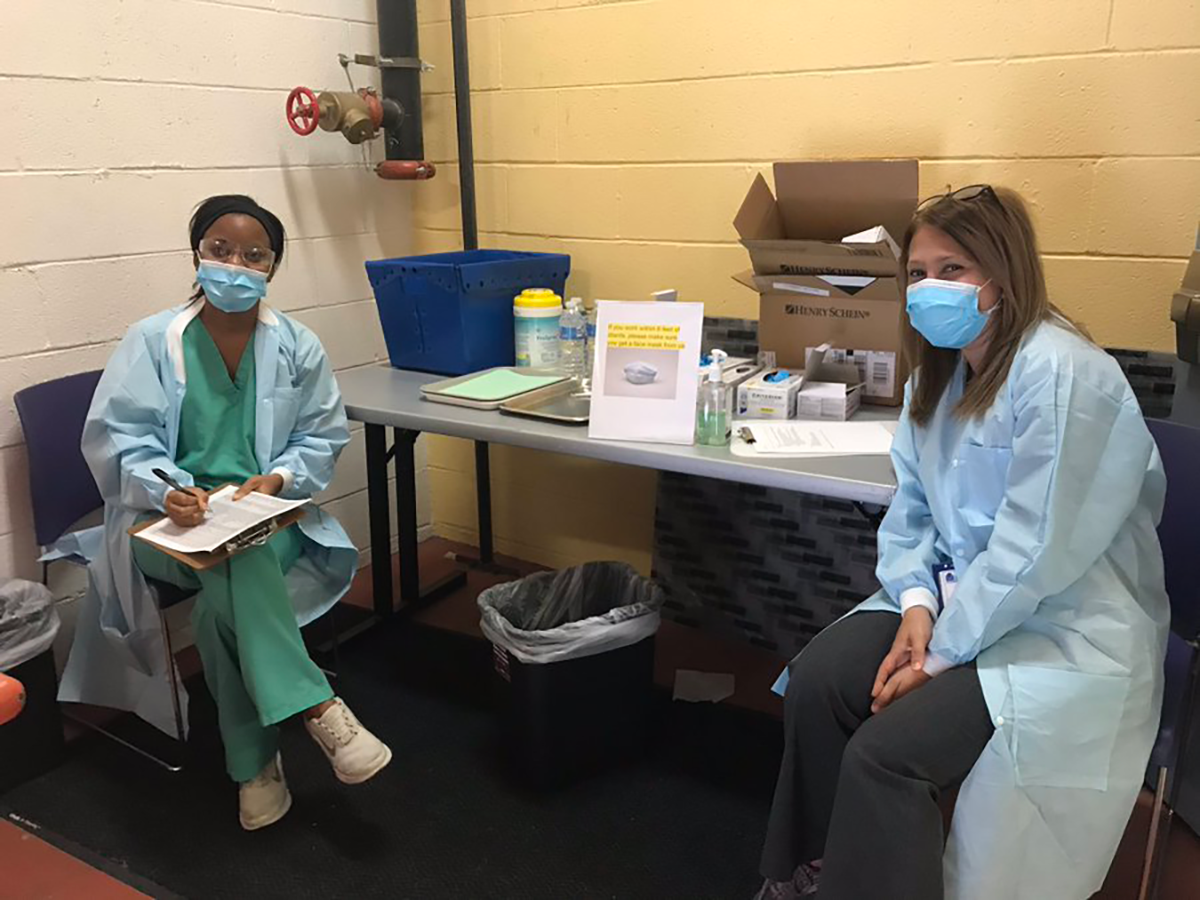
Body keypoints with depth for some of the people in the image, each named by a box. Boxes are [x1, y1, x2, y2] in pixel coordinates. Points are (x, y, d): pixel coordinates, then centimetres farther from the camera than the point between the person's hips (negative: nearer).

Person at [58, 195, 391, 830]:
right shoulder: (151, 341, -1)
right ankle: (317, 708, -29)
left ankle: (254, 765, -19)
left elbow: (322, 437, 6)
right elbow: (116, 438, -5)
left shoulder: (298, 346, 2)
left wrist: (279, 478, -15)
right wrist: (167, 490, -25)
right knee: (237, 564, -36)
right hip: (168, 520, -1)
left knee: (221, 600, -32)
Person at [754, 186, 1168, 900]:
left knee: (885, 750, -22)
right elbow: (913, 507, 9)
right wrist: (916, 604, -8)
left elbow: (1035, 552, -23)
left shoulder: (1060, 373, -20)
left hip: (1065, 625, -7)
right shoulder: (941, 372, 7)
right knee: (816, 681, -10)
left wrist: (941, 653, -17)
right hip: (959, 594, 8)